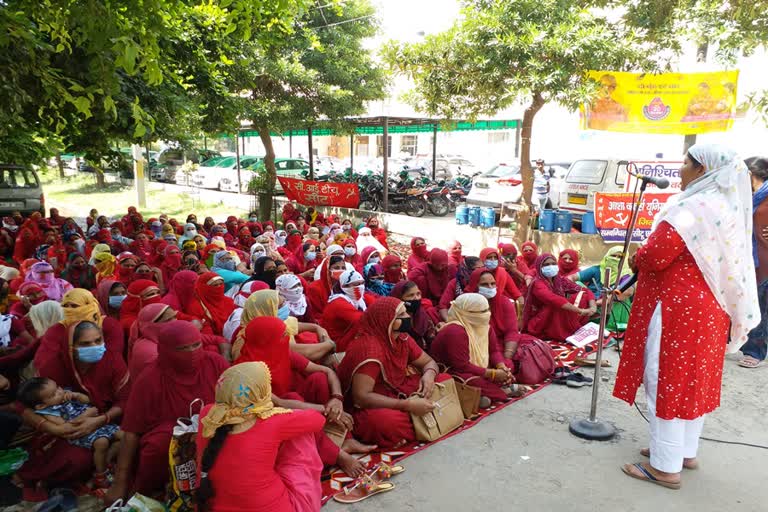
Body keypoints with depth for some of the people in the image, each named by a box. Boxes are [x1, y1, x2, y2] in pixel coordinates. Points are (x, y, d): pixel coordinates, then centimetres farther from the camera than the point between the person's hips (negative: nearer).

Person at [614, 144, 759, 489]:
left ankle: (665, 466, 7)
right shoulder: (727, 207, 12)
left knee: (665, 380, -2)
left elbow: (654, 256, -25)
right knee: (693, 379, 17)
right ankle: (686, 451, 30)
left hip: (676, 307, -10)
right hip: (708, 307, 10)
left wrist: (638, 260, -2)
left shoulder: (694, 208, -20)